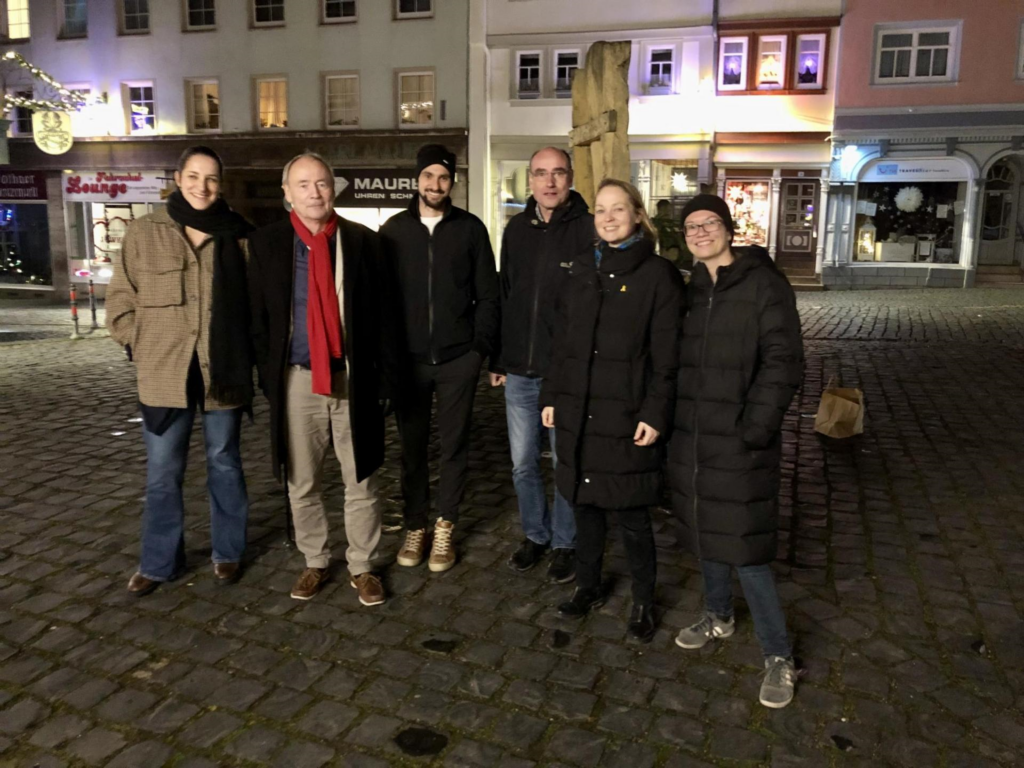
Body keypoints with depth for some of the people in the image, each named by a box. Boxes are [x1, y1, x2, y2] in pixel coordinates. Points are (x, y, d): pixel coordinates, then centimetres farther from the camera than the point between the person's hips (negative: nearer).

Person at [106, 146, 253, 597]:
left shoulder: (237, 236, 0)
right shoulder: (144, 233, 1)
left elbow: (254, 300, 6)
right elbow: (121, 302, 5)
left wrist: (241, 352, 0)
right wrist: (143, 347, -2)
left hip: (223, 372, 0)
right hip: (163, 374, 1)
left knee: (224, 465, 13)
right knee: (162, 473, 9)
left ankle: (227, 553, 28)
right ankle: (159, 562, 25)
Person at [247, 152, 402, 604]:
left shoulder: (362, 241, 2)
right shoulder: (266, 243, 3)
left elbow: (382, 315, 2)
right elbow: (258, 318, 4)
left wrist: (386, 376, -2)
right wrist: (268, 377, -2)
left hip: (354, 378, -1)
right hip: (297, 381, 1)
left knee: (360, 483, 8)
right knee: (302, 484, 13)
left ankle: (362, 567, 24)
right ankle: (314, 563, 31)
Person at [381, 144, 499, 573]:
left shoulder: (470, 229, 2)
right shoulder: (393, 230, 5)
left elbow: (487, 296, 3)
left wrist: (481, 348, -5)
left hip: (458, 359, -1)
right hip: (409, 359, 1)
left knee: (453, 447, 7)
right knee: (412, 447, 9)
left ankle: (444, 530, 20)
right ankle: (415, 526, 23)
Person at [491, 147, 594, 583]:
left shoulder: (588, 229, -7)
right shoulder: (517, 229, 7)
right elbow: (503, 296, 12)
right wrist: (497, 360, 12)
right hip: (519, 372, 5)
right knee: (523, 464, 14)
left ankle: (565, 543, 27)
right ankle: (535, 535, 33)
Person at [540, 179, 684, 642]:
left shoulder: (658, 275, -4)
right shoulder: (581, 269, 10)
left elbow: (666, 356, -8)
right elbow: (562, 340, 12)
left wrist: (655, 414, -14)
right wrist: (551, 395, 8)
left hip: (626, 414, -4)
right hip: (577, 410, 5)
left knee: (632, 513, 5)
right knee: (585, 503, 15)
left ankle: (643, 601, 24)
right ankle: (587, 586, 33)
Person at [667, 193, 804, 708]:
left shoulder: (764, 284, -7)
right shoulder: (689, 289, 9)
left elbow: (782, 361, -12)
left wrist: (756, 426, -18)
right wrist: (666, 417, 5)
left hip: (739, 440, -6)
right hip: (692, 435, 6)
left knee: (743, 546, -5)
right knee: (704, 529, 18)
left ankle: (778, 657, 12)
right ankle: (718, 616, 41)